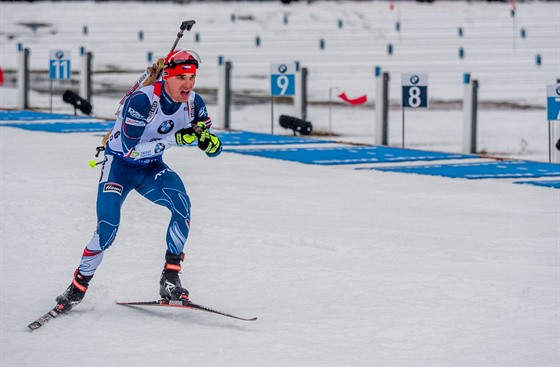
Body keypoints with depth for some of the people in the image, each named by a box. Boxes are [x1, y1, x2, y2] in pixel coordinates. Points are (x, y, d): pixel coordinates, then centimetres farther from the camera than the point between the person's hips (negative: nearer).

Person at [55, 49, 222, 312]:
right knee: (108, 226, -20)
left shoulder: (194, 103, -12)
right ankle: (78, 287, -1)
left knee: (182, 204, -24)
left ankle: (170, 280, -16)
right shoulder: (142, 101, -29)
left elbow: (215, 149, -6)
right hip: (119, 164, -4)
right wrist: (174, 139, -38)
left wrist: (207, 139, -31)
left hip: (152, 168, 4)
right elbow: (131, 148, -33)